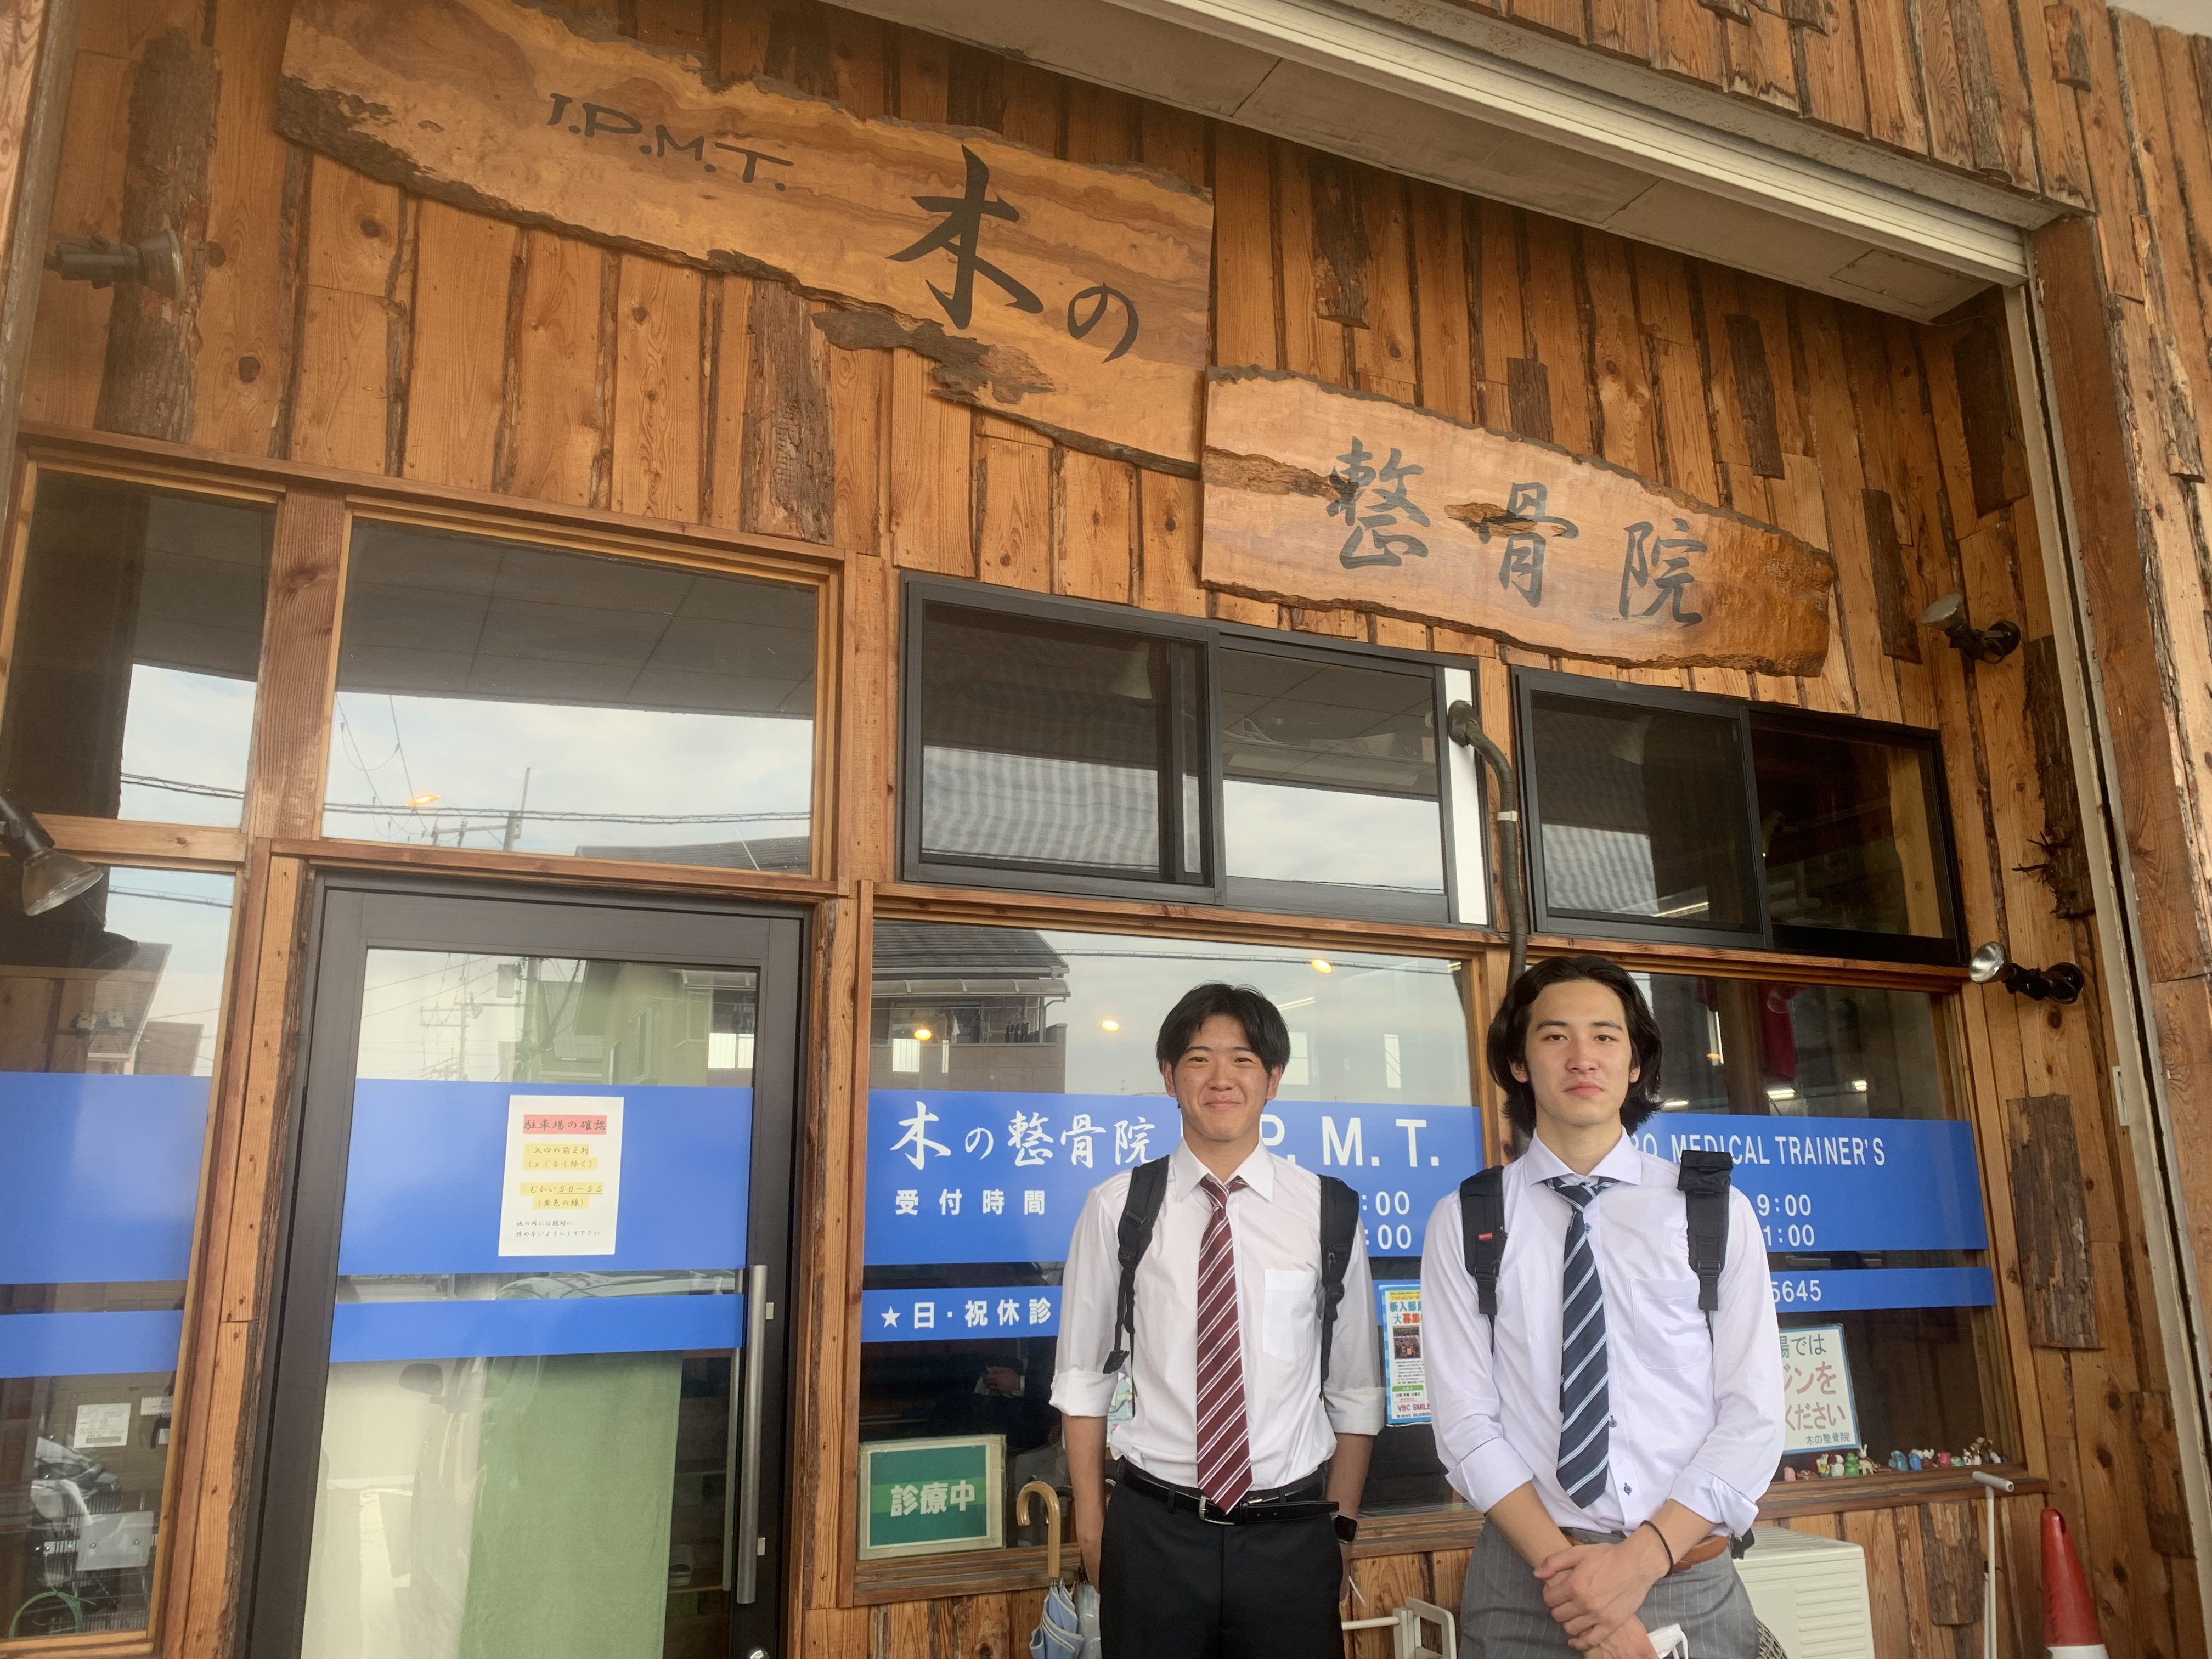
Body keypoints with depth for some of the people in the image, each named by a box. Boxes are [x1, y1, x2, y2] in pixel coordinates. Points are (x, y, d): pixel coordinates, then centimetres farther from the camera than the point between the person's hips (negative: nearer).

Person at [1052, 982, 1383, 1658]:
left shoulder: (1329, 1210, -3)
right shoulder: (1117, 1207, -6)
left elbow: (1355, 1387, 5)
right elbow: (1083, 1377, 2)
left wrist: (1340, 1526, 6)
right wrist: (1091, 1527, 3)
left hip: (1291, 1536, 1)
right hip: (1153, 1532, 0)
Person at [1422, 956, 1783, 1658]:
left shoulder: (1718, 1212, 0)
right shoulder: (1462, 1223, -2)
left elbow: (1753, 1416, -4)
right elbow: (1465, 1421, -6)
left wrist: (1642, 1559, -13)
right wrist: (1562, 1569, -16)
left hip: (1690, 1581, 1)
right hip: (1523, 1584, 0)